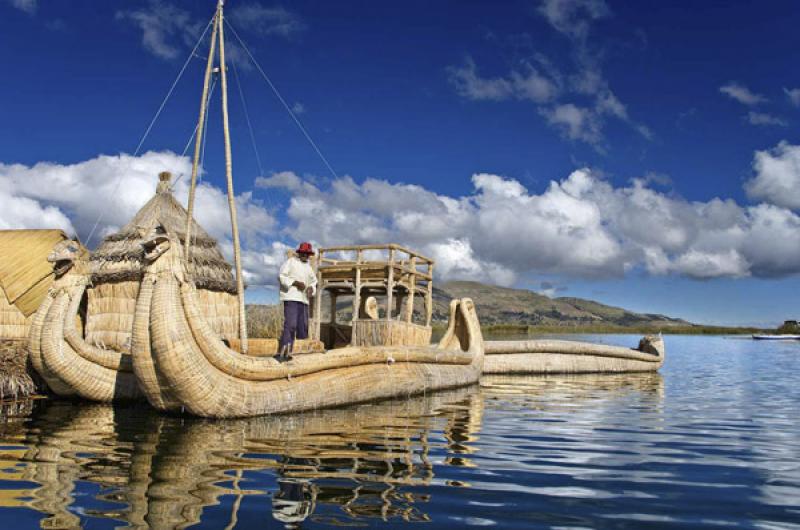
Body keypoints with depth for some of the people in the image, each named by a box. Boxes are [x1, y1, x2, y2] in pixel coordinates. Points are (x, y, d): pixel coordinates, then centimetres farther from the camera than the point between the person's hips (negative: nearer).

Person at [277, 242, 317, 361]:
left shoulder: (308, 266, 21)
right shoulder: (291, 261, 0)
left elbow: (313, 281, 26)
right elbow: (281, 276, -8)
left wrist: (311, 288, 3)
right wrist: (296, 283, -18)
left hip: (303, 299, 8)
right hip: (291, 297, -8)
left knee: (302, 327, 4)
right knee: (290, 325, -19)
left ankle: (288, 353, 10)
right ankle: (281, 354, -23)